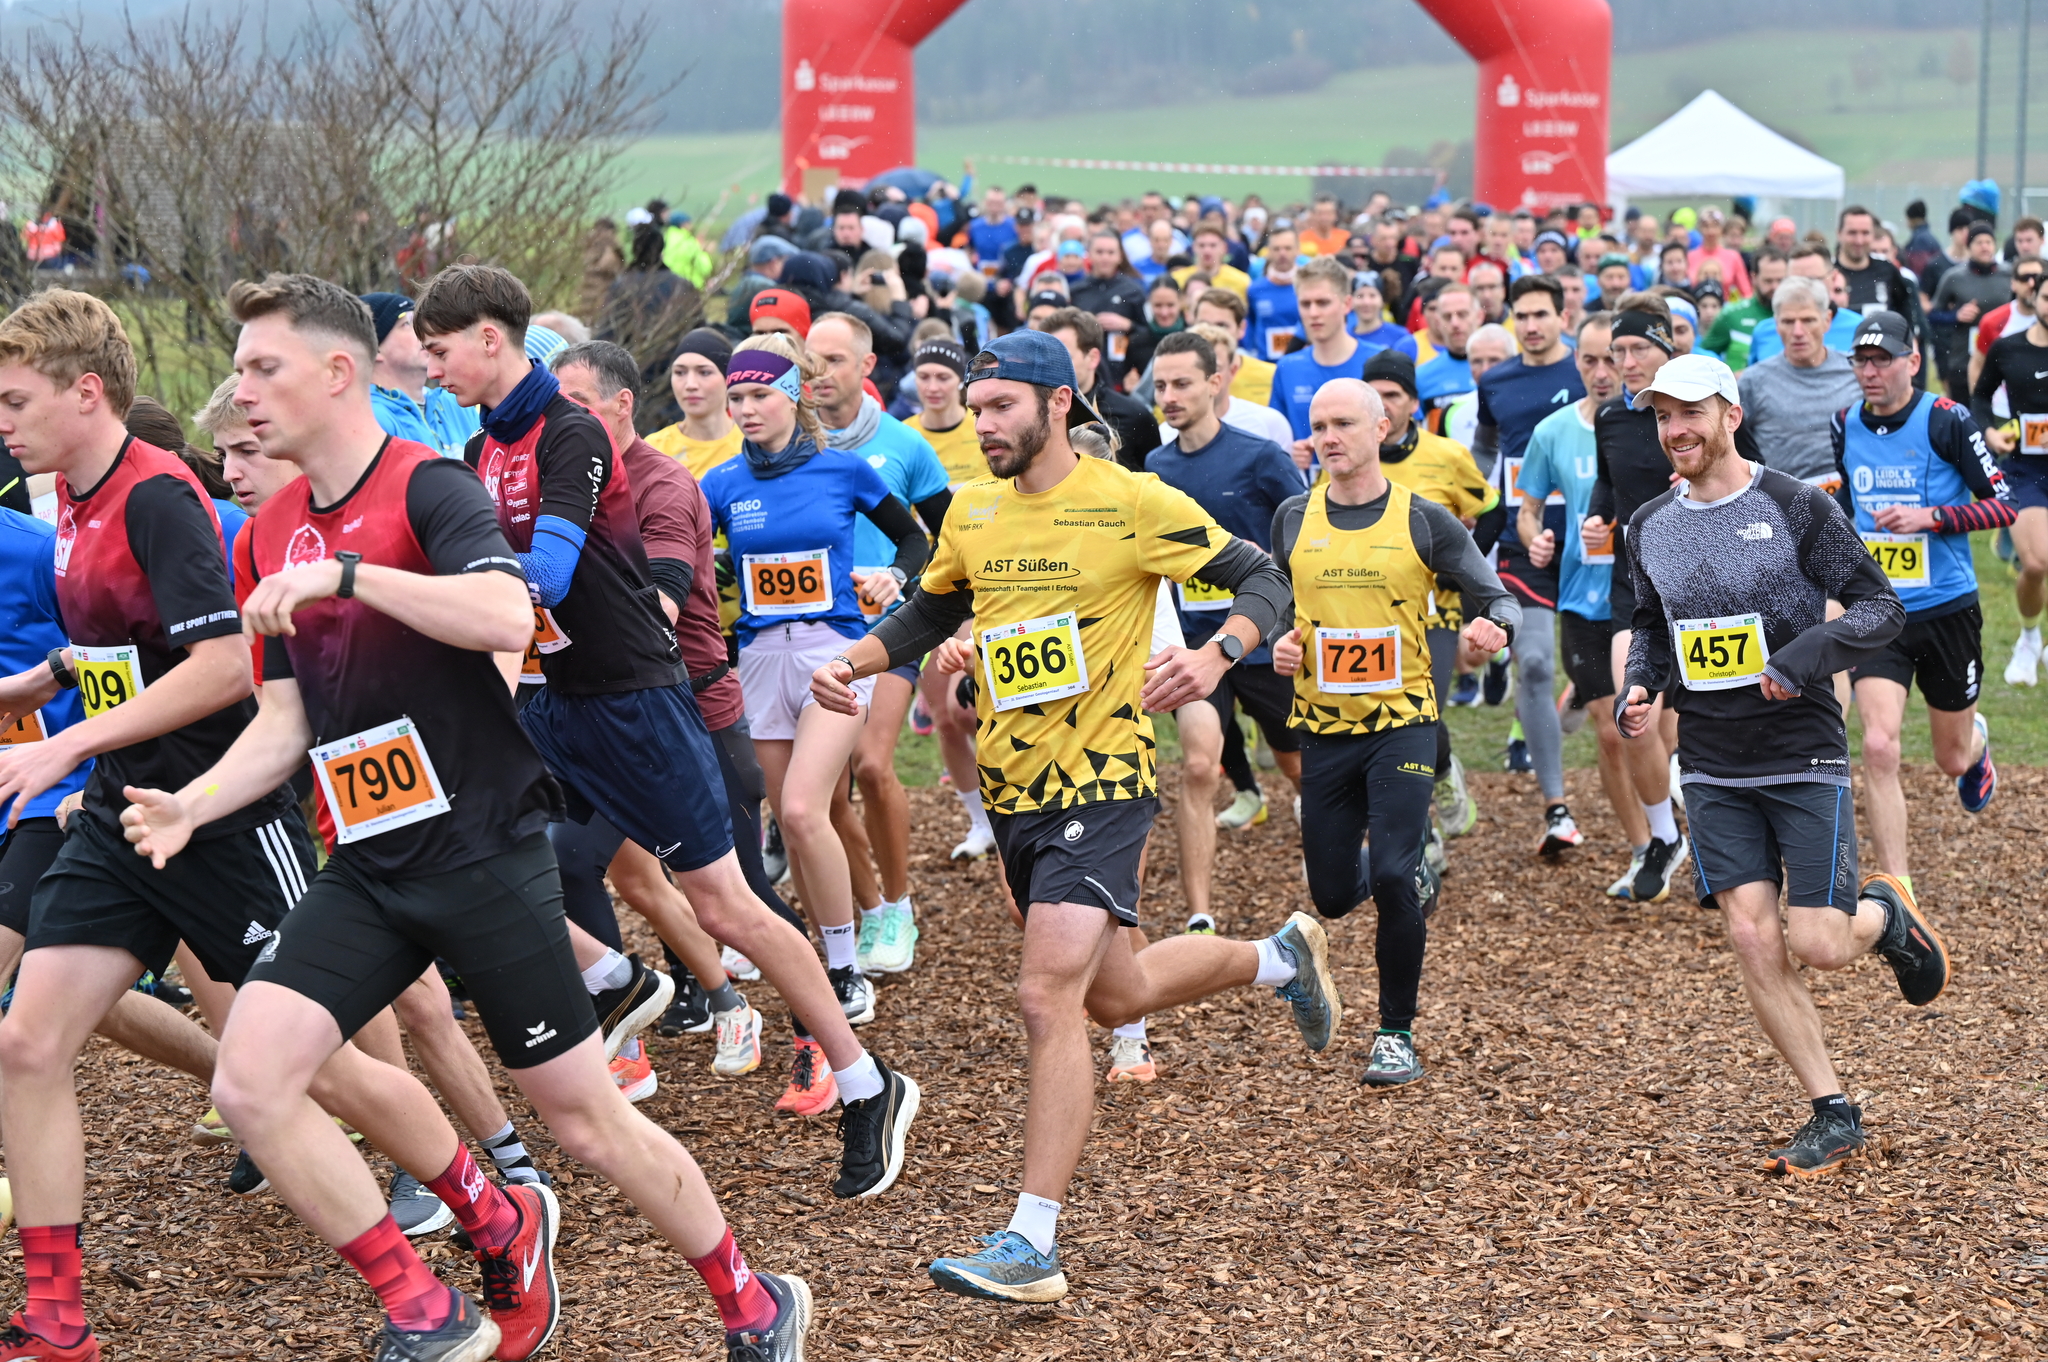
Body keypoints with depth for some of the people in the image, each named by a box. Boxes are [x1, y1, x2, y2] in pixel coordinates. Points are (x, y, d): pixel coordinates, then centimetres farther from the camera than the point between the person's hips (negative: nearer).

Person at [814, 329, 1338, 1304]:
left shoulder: (1133, 504, -10)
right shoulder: (971, 511, 7)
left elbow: (1263, 581, -6)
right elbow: (931, 611, 23)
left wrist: (1213, 656, -26)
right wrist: (853, 663, 5)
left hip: (1099, 782, -7)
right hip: (1012, 788, 7)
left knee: (1048, 998, -18)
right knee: (1116, 995, 21)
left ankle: (1031, 1249, -15)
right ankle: (1278, 958, 49)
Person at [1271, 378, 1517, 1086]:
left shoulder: (1423, 521, -4)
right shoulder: (1294, 518, 5)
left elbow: (1497, 601, -3)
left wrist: (1492, 626, -27)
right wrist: (1280, 644, -2)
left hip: (1402, 721, -3)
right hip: (1323, 727, 4)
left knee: (1391, 878, -16)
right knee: (1333, 895, 7)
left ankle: (1396, 1034, 2)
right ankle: (1413, 885, 44)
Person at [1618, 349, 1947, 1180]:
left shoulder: (1797, 508, -7)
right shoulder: (1649, 527, 7)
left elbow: (1881, 607, -8)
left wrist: (1809, 653, -24)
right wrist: (1636, 687, 2)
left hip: (1803, 757, -4)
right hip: (1713, 768, 4)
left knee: (1817, 947, -10)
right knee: (1752, 940, -6)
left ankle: (1885, 914, 27)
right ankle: (1833, 1116, 6)